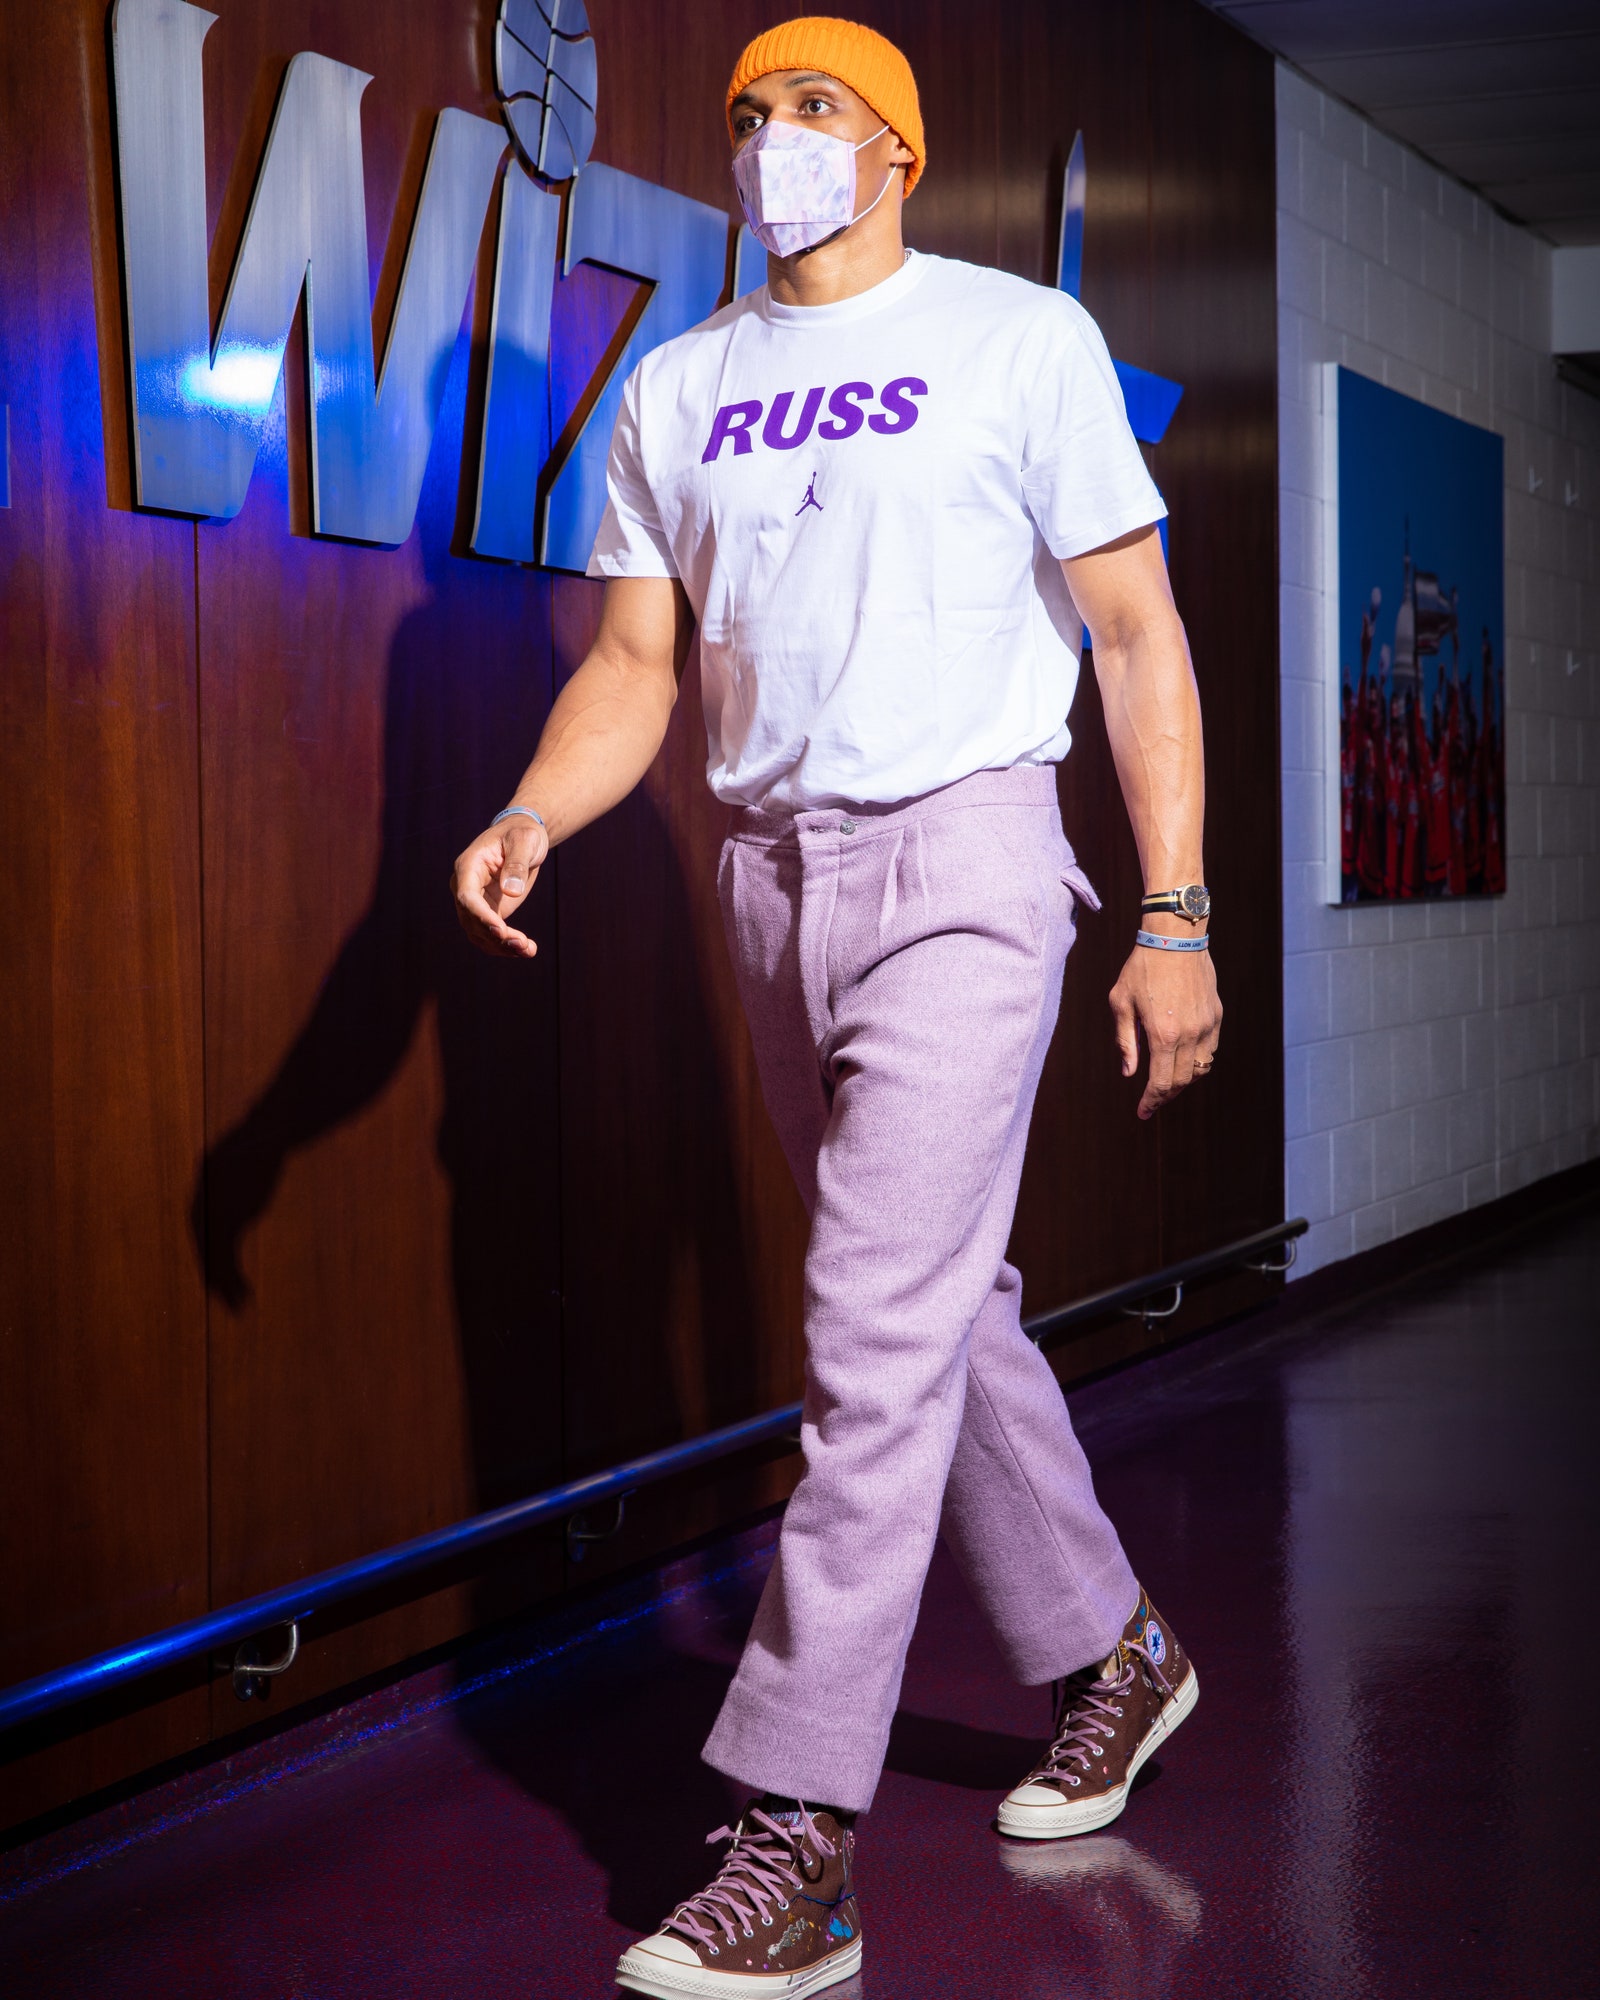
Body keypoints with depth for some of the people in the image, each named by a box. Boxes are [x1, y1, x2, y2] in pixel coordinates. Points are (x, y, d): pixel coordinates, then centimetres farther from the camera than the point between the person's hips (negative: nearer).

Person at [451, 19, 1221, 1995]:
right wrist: (532, 816, -10)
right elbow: (637, 661, 10)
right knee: (945, 1303, 13)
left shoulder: (1018, 338, 0)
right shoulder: (673, 388, 13)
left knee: (879, 1330, -13)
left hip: (962, 851, -5)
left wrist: (1175, 920, -8)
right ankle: (1110, 1654, 32)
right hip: (770, 869, 6)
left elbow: (1135, 632, -2)